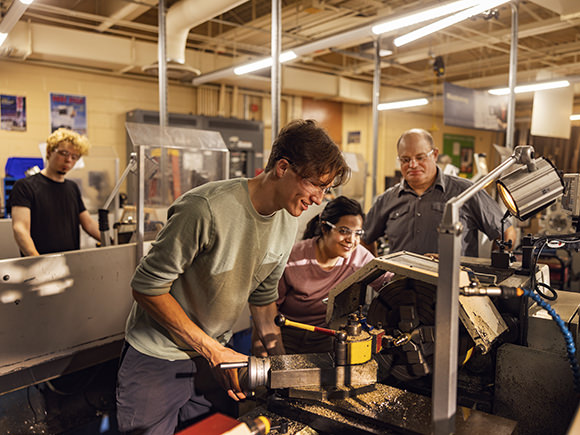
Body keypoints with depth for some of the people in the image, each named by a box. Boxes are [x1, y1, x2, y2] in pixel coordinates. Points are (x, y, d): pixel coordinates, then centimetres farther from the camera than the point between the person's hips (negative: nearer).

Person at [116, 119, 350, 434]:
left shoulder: (287, 222, -5)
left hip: (216, 353, 6)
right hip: (158, 357, -5)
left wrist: (279, 358, -1)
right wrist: (214, 351, -21)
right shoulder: (207, 209, -29)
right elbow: (147, 288, -23)